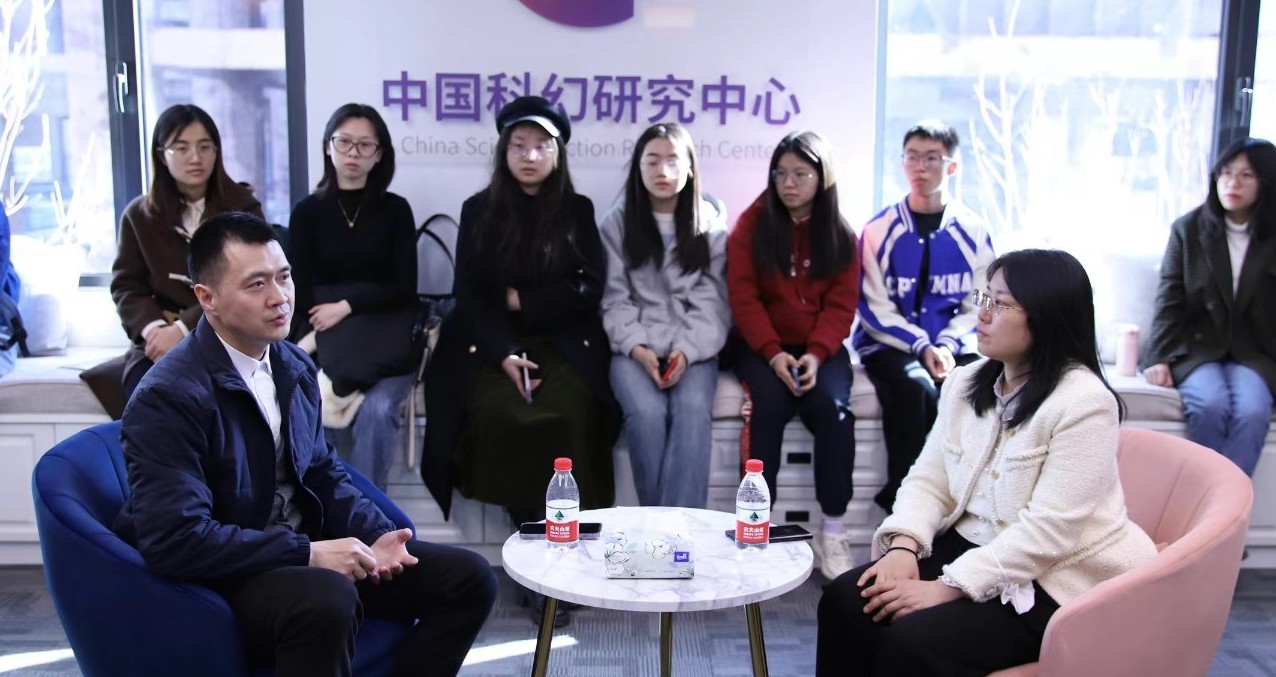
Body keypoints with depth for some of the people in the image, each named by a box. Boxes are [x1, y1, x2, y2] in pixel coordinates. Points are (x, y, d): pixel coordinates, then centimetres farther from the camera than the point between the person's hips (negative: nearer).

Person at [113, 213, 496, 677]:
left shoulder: (295, 366, 5)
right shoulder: (168, 397, -19)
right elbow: (174, 539, -26)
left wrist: (375, 537, -4)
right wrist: (309, 553, -25)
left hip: (304, 553, 8)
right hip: (221, 578, -7)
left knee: (469, 579, -1)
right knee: (327, 601, -40)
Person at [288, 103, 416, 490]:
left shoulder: (395, 210, 8)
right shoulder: (307, 211, 10)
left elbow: (405, 290, 1)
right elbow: (302, 294, 4)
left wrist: (347, 306, -11)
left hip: (383, 336, 0)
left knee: (376, 409, -29)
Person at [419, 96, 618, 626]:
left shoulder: (578, 210, 10)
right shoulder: (478, 211, 9)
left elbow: (588, 289, 2)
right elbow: (469, 295, 2)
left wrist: (520, 301, -4)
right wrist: (504, 353, -13)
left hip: (563, 340, 0)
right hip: (491, 343, 0)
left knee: (566, 412, -30)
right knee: (500, 412, -30)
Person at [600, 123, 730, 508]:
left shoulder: (711, 225, 9)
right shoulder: (617, 223, 9)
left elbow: (711, 302, 1)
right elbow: (615, 299, 3)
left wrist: (686, 350, -15)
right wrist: (638, 348, -14)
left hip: (692, 347, 0)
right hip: (635, 347, 0)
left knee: (693, 411, -29)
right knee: (646, 412, -29)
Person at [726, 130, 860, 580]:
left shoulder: (841, 234, 6)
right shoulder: (751, 226, 3)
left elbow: (841, 304, 0)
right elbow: (743, 297, -4)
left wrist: (816, 354, -17)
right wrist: (773, 353, -17)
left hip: (820, 348, 1)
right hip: (763, 347, -1)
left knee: (832, 406, -26)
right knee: (771, 403, -30)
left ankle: (834, 533, -17)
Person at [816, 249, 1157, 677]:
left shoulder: (1084, 403, -18)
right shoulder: (965, 383, 7)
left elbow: (1050, 529, -23)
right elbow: (929, 480, 5)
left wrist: (948, 588, -24)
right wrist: (904, 547, -15)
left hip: (1056, 581, -7)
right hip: (970, 548, 7)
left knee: (912, 641, -26)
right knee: (845, 602, -13)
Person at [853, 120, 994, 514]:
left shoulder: (973, 232, 4)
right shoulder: (880, 230, 0)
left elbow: (977, 305, 4)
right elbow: (874, 307, -3)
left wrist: (947, 344, -13)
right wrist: (921, 347, -15)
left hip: (953, 346, 2)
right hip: (890, 344, -2)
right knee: (915, 389, -34)